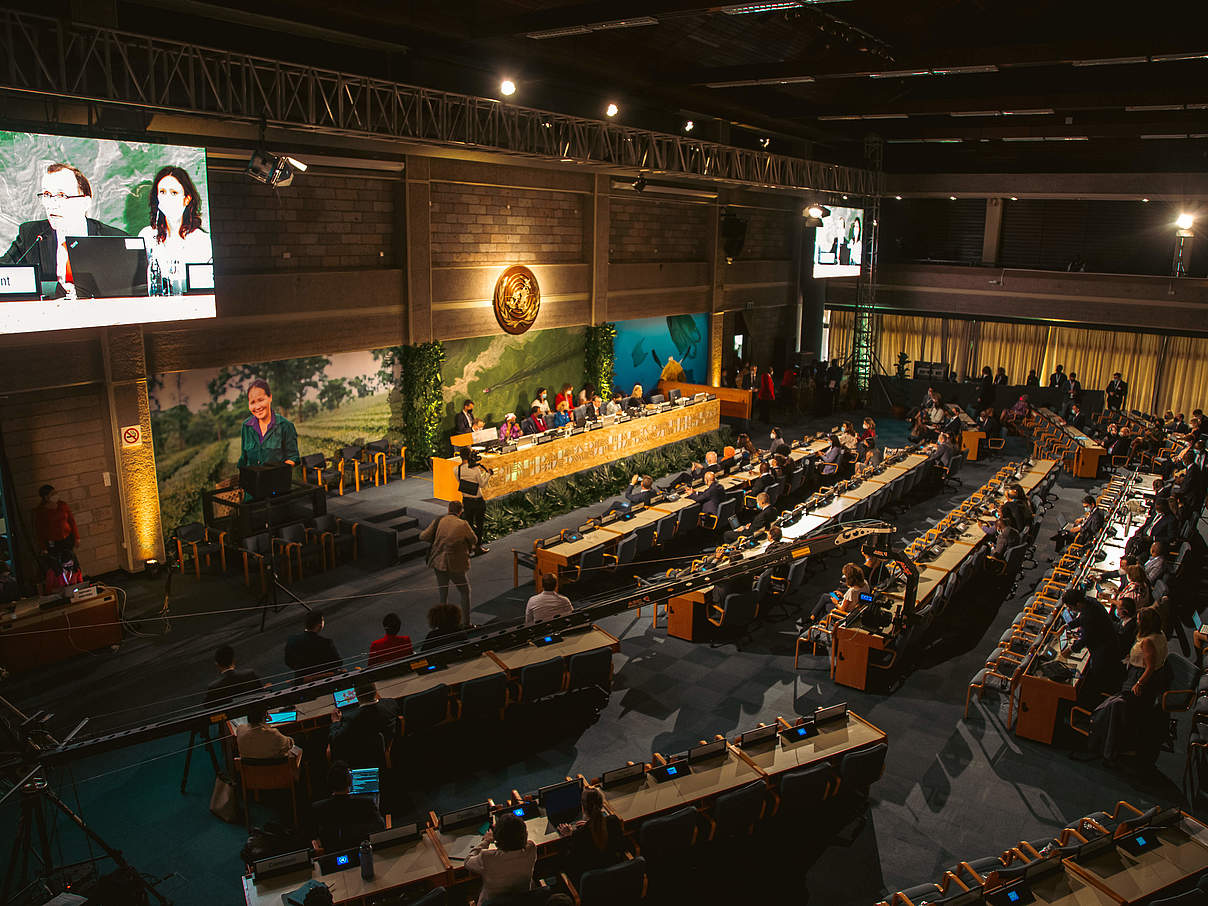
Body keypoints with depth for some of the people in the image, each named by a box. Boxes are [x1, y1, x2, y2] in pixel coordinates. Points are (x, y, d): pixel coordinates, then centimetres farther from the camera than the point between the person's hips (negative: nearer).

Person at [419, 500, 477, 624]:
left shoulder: (438, 521, -2)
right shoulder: (463, 525, -10)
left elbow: (423, 537, -2)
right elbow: (474, 540, 2)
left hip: (439, 563, 3)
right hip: (456, 565, -3)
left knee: (443, 594, 17)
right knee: (465, 592, 15)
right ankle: (466, 623, 14)